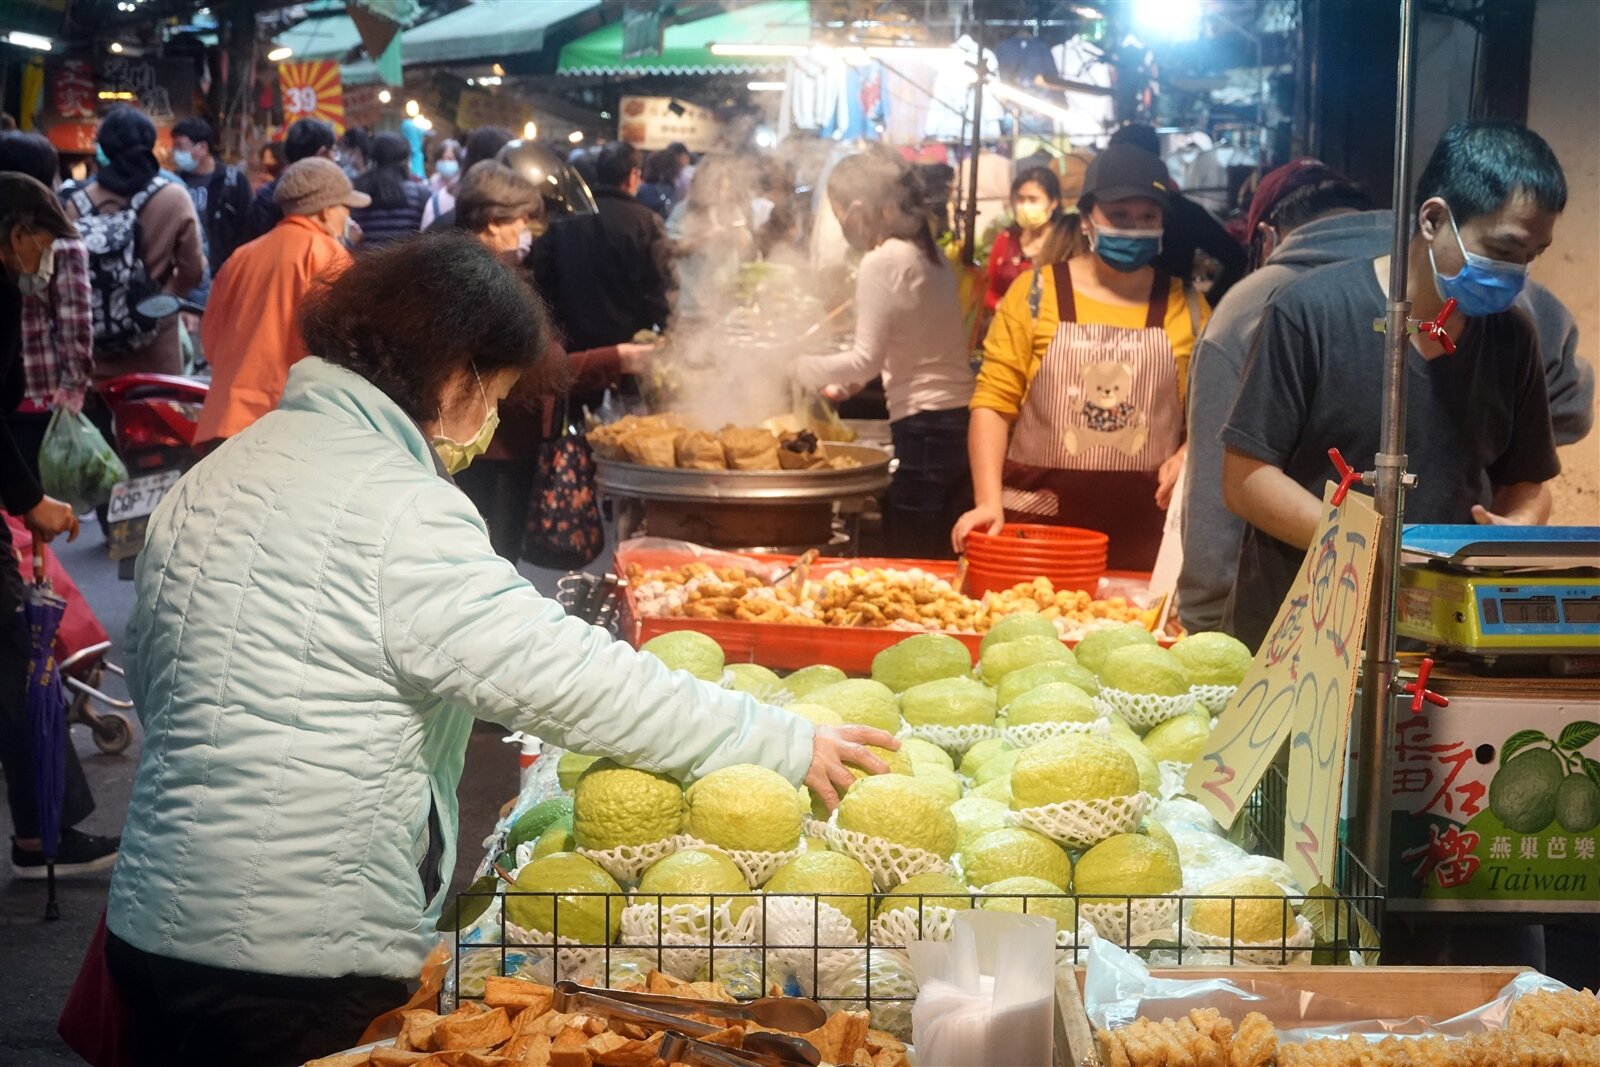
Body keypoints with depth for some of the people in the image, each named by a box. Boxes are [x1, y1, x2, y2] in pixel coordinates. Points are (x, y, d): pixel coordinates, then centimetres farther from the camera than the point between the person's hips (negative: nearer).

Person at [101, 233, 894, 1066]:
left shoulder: (213, 474, 8)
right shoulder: (399, 512, -18)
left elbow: (146, 668, 17)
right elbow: (567, 677, -20)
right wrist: (786, 743, -13)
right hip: (305, 965, -8)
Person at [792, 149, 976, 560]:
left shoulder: (882, 262, -11)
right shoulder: (930, 254, 14)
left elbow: (866, 361, -14)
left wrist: (801, 368, 0)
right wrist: (845, 381, 27)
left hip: (923, 428, -8)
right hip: (961, 418, 9)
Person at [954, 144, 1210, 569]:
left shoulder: (1186, 307, 8)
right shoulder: (1034, 294, 4)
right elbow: (994, 403, 0)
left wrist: (1188, 456, -6)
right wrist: (989, 501, -11)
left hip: (1143, 531, 1)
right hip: (1034, 521, -1)